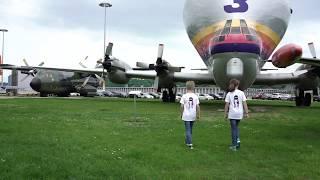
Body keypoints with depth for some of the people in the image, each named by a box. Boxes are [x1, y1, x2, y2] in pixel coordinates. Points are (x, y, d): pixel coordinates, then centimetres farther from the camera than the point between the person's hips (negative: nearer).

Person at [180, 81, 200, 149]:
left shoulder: (184, 96, -8)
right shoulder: (195, 96, -2)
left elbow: (182, 106, -8)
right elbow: (198, 106, -3)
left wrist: (181, 114, 5)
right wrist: (198, 115, 6)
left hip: (186, 116, -3)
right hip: (193, 116, 3)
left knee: (188, 130, 1)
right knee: (190, 129, 18)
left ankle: (190, 144, -8)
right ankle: (187, 142, 30)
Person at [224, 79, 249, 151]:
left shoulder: (229, 94, -4)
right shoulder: (241, 93, -1)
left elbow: (227, 105, -3)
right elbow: (244, 104, -1)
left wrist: (225, 113, 6)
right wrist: (246, 113, 5)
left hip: (232, 114, -2)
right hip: (239, 114, 2)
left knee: (234, 128, 6)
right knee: (236, 127, 23)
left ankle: (234, 145, 9)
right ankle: (237, 140, 9)